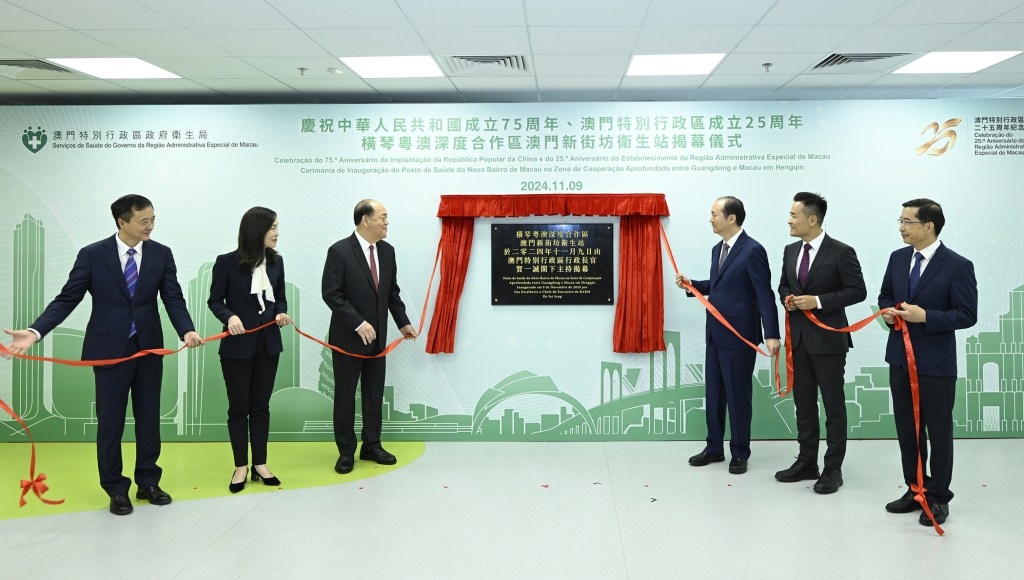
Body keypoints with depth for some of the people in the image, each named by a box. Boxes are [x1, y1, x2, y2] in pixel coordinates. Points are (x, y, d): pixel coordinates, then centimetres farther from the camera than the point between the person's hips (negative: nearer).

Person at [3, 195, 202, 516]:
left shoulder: (161, 254, -1)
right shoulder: (92, 255, -7)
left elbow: (173, 299, -6)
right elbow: (67, 299, -7)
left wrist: (186, 330, -24)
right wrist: (34, 332, -21)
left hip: (149, 347, 2)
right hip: (109, 349, -2)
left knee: (149, 418, 11)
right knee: (110, 422, 6)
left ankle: (148, 483, 26)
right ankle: (116, 489, 21)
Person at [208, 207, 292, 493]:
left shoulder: (276, 261, 2)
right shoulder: (227, 262, -10)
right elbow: (214, 300, -4)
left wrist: (281, 313, -10)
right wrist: (230, 317, -22)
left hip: (268, 344, 4)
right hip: (238, 346, -4)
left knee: (261, 405, 12)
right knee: (239, 407, 7)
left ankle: (260, 465, 22)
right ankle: (241, 467, 19)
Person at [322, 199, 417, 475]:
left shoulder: (387, 251, 4)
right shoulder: (339, 251, -14)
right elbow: (331, 294, -17)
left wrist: (403, 322, 9)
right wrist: (358, 323, -22)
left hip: (377, 337, 6)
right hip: (348, 337, -5)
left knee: (375, 394, 11)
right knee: (345, 395, 6)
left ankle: (371, 446, 24)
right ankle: (346, 451, 17)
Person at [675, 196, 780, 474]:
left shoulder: (752, 250, -14)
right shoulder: (717, 249, 12)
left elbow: (765, 295, -17)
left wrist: (771, 334, -22)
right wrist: (691, 284, 7)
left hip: (739, 335, -8)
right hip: (715, 333, 8)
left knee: (738, 394, 3)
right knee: (714, 392, 14)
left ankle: (740, 453, 17)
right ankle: (714, 448, 26)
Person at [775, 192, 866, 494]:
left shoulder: (841, 252, -11)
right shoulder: (790, 251, 8)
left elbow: (858, 291, -11)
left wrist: (819, 301, -20)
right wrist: (787, 298, -4)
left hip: (828, 338, -6)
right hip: (798, 338, 6)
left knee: (833, 406, 4)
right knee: (803, 403, 13)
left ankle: (833, 469, 13)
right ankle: (807, 463, 25)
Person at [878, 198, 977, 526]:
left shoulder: (958, 266, -12)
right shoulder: (898, 258, 6)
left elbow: (967, 315, -12)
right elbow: (885, 295, 17)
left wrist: (925, 316, -23)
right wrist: (887, 311, -5)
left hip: (936, 363, -6)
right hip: (900, 359, 6)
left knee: (938, 431, 6)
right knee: (906, 429, 14)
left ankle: (938, 497, 19)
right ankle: (915, 490, 28)